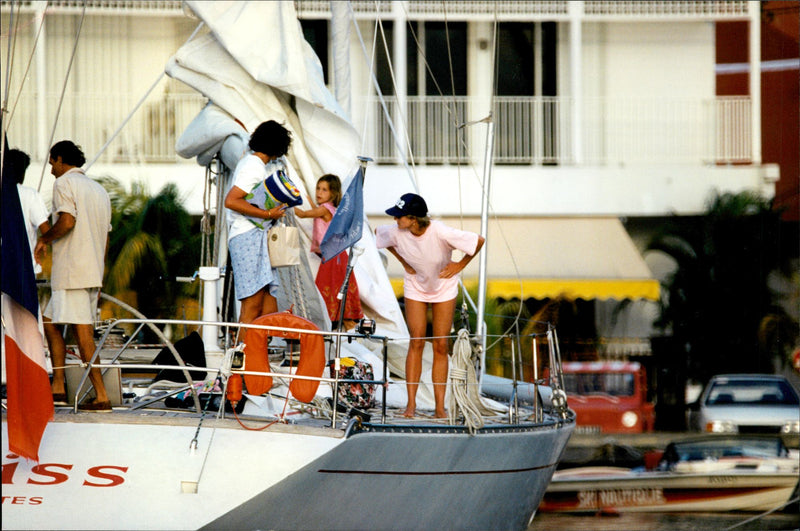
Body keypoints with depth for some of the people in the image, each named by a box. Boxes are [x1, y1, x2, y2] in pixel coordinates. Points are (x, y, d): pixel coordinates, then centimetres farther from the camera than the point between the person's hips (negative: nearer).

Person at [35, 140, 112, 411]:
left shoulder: (64, 183, -4)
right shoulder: (99, 190, 21)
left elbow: (67, 222, -20)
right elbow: (105, 238, 21)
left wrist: (44, 240, -2)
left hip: (71, 271, -9)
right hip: (93, 272, 9)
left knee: (82, 331, -10)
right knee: (50, 322, 16)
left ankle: (101, 396, -15)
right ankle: (58, 387, 12)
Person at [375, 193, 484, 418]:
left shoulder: (441, 233, -32)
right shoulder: (396, 233, -23)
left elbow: (479, 241, -20)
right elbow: (378, 232, 3)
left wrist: (460, 265, -11)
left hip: (444, 288, -2)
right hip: (415, 287, 2)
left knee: (441, 346, -1)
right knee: (416, 342, -5)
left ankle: (440, 406, 2)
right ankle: (411, 403, -2)